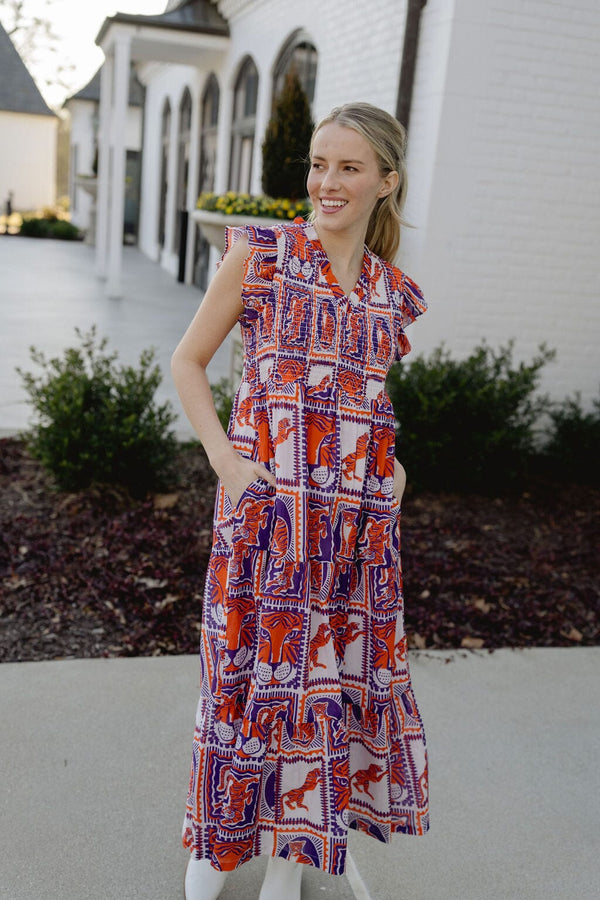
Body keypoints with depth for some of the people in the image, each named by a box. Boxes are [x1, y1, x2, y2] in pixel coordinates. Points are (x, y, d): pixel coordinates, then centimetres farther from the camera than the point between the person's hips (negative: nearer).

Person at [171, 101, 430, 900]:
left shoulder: (394, 292, 11)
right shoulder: (260, 254, 0)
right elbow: (188, 362, 2)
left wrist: (391, 466, 6)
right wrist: (226, 459, -9)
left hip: (361, 513, 4)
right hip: (267, 500, -3)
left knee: (343, 665, 11)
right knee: (252, 662, 7)